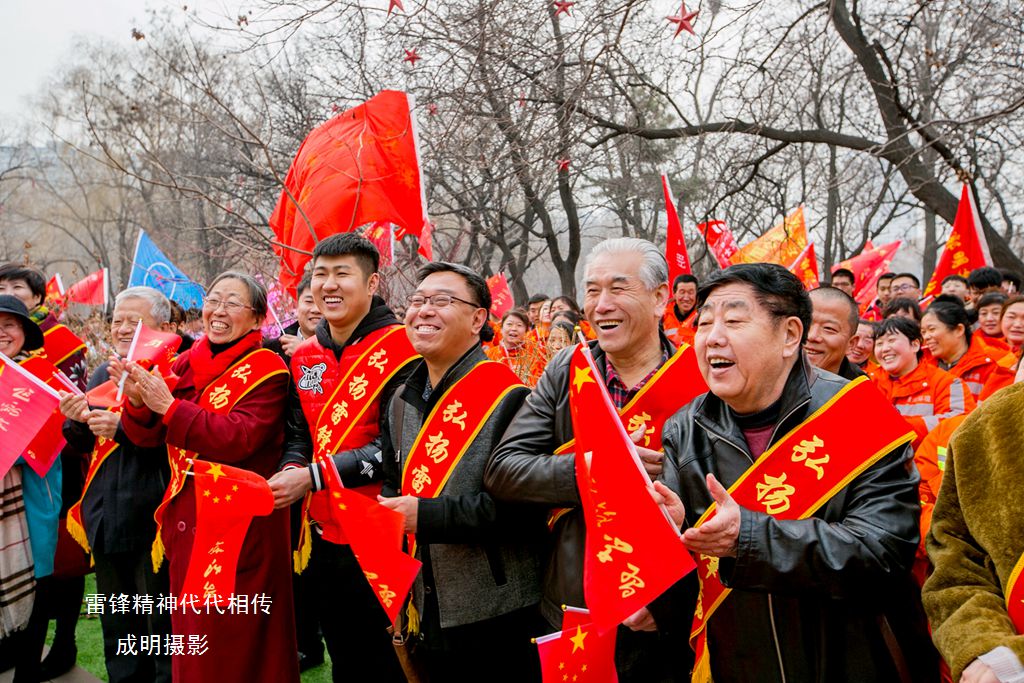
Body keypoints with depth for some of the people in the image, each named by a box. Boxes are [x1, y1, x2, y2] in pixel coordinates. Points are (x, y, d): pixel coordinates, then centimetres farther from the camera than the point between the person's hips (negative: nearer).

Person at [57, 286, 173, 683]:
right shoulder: (103, 375, 15)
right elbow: (85, 446, 17)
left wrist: (124, 428, -26)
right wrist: (78, 422, -4)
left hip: (152, 519, -7)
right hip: (106, 517, 7)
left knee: (161, 623, 1)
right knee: (118, 627, 18)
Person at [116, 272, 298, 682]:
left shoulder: (267, 370, -9)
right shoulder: (185, 365, 9)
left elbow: (239, 439, -22)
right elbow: (149, 438, 7)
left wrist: (169, 406, -24)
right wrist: (138, 401, -13)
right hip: (186, 517, 6)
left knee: (233, 641, 2)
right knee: (190, 634, 16)